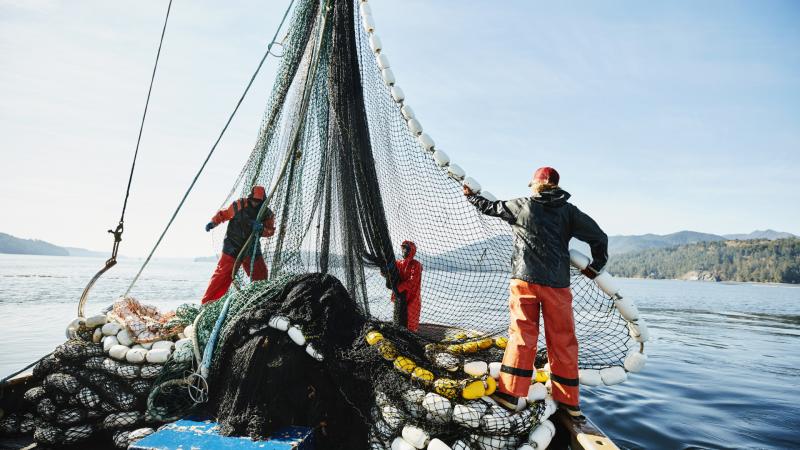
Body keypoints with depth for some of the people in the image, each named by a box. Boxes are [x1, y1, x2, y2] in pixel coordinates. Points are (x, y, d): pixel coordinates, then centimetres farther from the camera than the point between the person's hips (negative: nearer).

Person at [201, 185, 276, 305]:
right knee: (222, 274, -5)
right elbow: (224, 214, 1)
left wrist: (262, 229, -29)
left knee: (261, 275, 6)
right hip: (233, 247, -3)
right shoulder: (239, 205, -11)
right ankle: (207, 302, 2)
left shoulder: (267, 213, -3)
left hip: (252, 249, 4)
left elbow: (270, 230, -9)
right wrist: (213, 222, -13)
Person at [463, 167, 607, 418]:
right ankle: (569, 402, 17)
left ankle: (509, 393, 2)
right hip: (557, 283, 1)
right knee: (562, 340, 9)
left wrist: (470, 196, 34)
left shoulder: (522, 206, 4)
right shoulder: (569, 211, 7)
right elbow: (599, 237, 8)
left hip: (525, 279, -1)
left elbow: (490, 207, 16)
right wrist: (596, 266, 20)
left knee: (522, 335, 3)